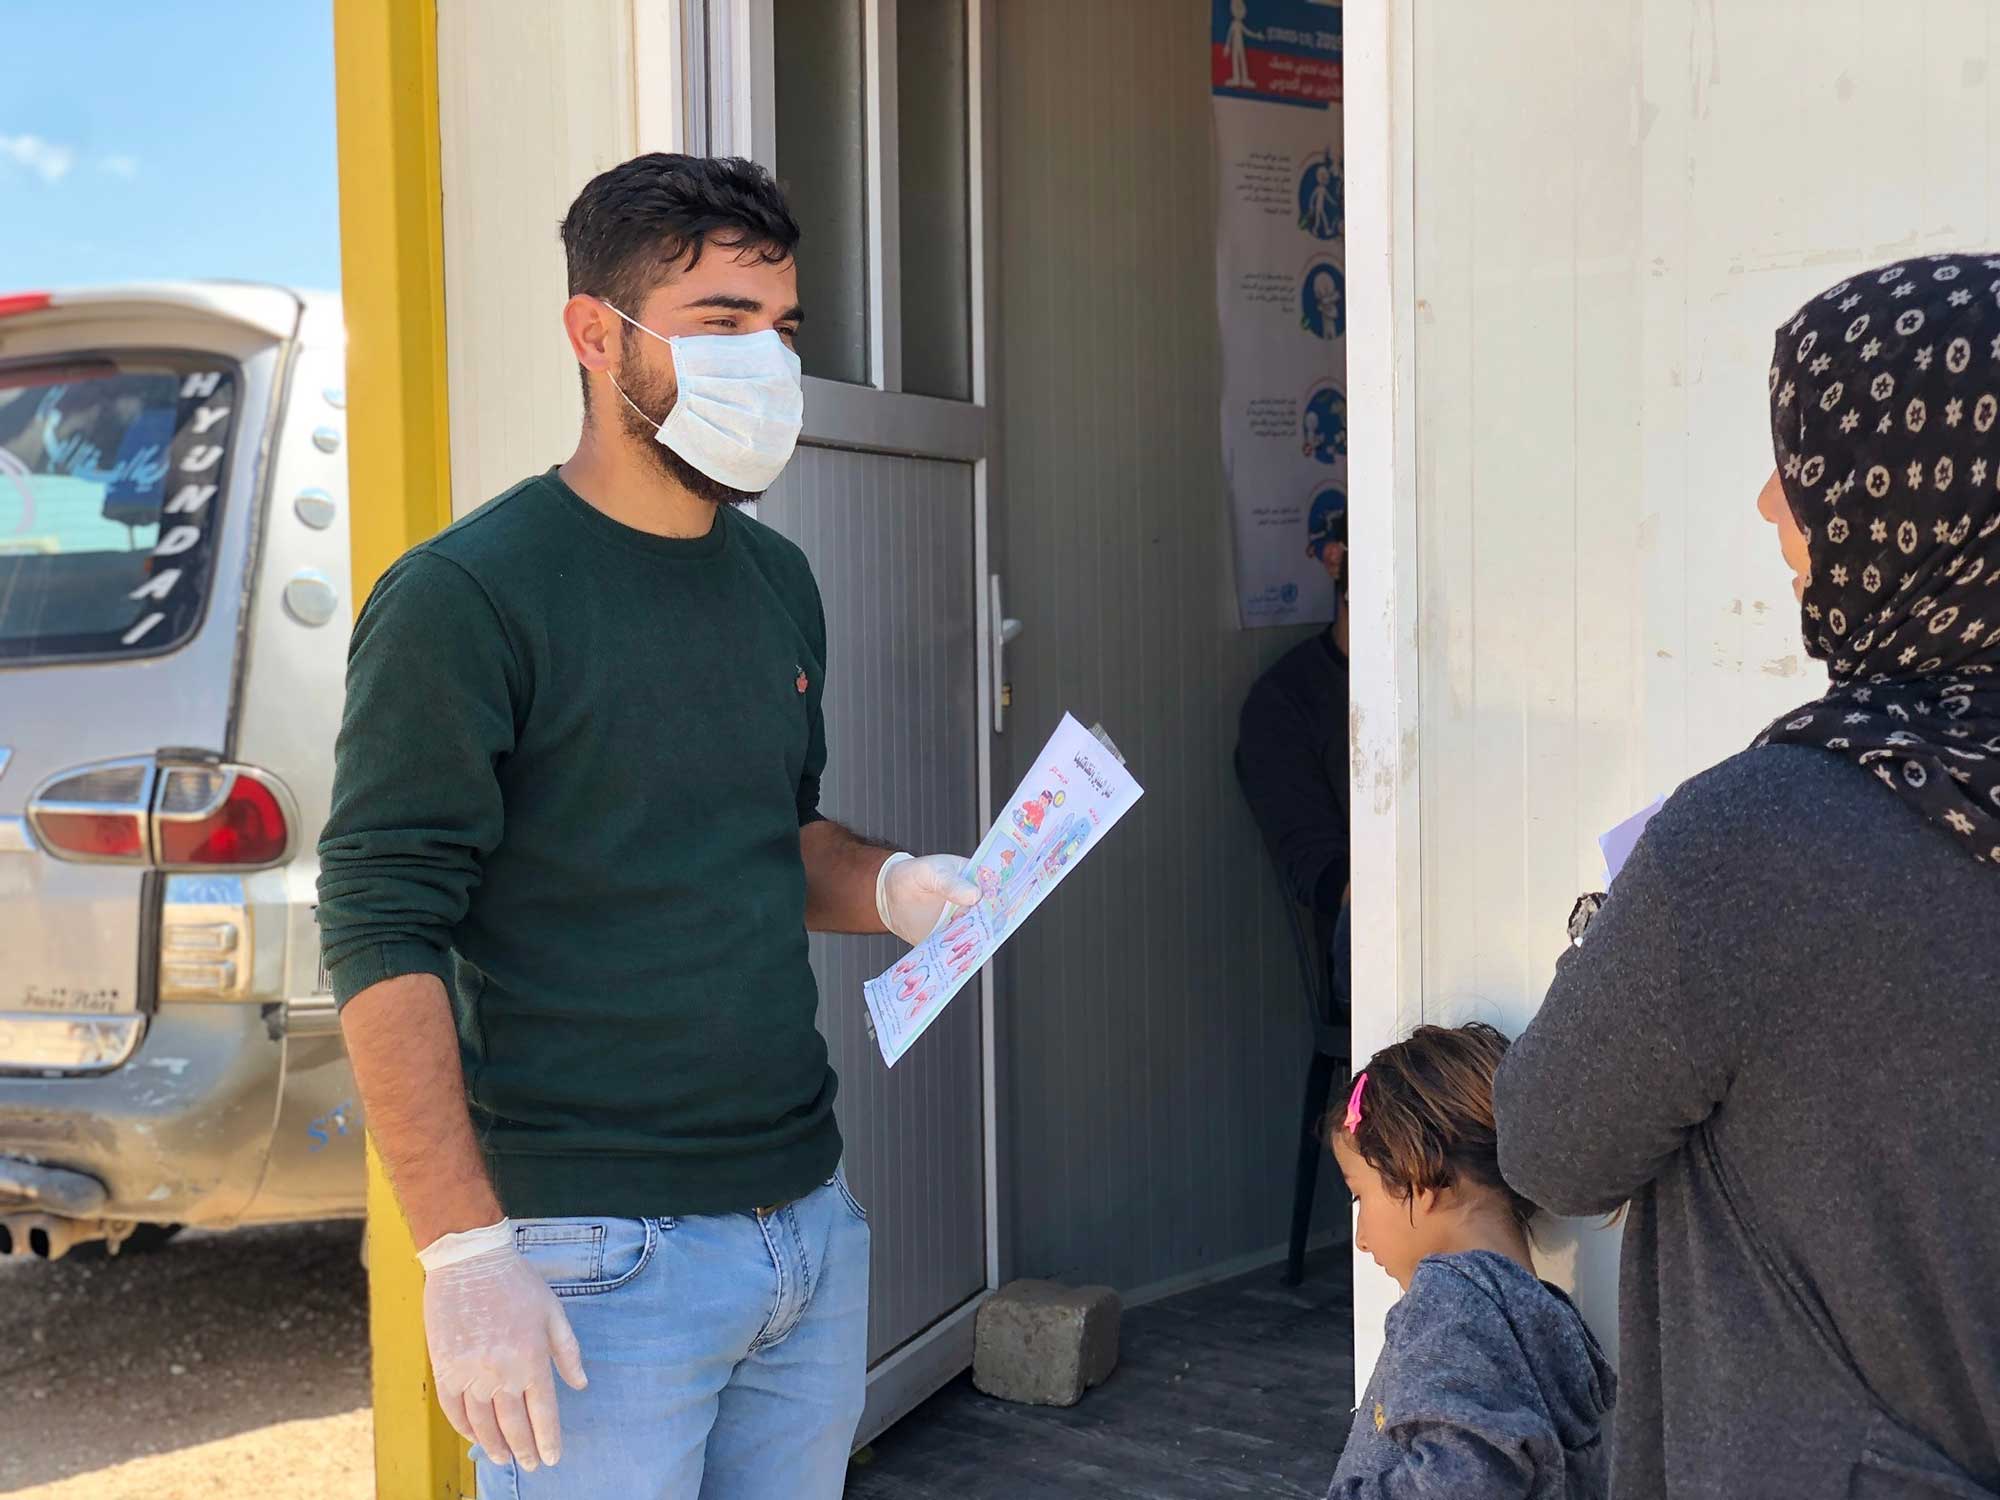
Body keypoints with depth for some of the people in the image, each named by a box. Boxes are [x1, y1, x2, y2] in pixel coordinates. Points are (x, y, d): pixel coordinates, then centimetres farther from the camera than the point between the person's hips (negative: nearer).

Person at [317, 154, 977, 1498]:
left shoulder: (778, 579, 11)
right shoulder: (466, 598, -11)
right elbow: (384, 939, -14)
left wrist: (895, 887, 0)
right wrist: (465, 1258, -19)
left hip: (813, 1229, 7)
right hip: (601, 1261, -7)